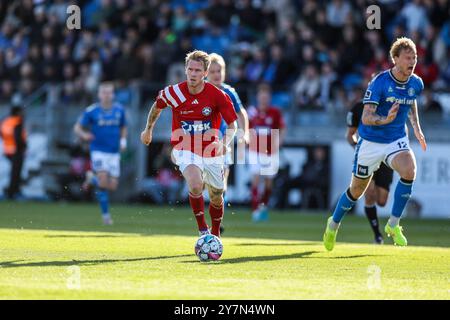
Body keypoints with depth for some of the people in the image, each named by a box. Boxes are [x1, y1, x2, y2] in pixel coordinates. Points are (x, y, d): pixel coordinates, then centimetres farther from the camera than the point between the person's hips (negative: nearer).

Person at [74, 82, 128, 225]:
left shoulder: (119, 110, 4)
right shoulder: (91, 111, -7)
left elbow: (123, 127, 20)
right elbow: (77, 127, -1)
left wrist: (123, 140, 2)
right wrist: (84, 135, -23)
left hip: (114, 153, 4)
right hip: (98, 151, -4)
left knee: (112, 186, 0)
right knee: (103, 183, -20)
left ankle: (92, 178, 31)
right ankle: (105, 214, -4)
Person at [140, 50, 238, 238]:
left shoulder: (217, 95, -14)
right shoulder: (174, 93, -12)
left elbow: (232, 124, -9)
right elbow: (157, 106, 11)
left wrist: (224, 143, -28)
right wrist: (148, 130, 22)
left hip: (211, 152, 2)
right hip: (185, 150, -2)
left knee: (216, 197, 14)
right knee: (195, 185, -31)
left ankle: (215, 234, 41)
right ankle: (202, 229, -13)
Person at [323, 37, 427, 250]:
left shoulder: (416, 84, -3)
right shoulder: (379, 82, -20)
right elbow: (366, 117, -26)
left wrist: (416, 127, 17)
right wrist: (385, 119, -44)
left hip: (397, 141, 3)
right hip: (371, 142, -3)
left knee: (409, 170, -28)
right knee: (357, 190, 9)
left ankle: (393, 224, -15)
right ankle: (333, 224, 38)